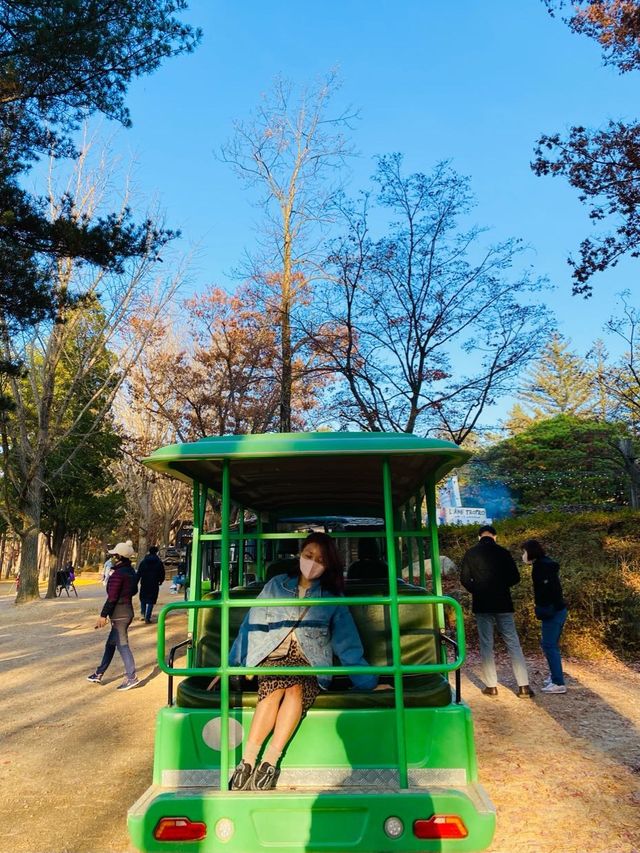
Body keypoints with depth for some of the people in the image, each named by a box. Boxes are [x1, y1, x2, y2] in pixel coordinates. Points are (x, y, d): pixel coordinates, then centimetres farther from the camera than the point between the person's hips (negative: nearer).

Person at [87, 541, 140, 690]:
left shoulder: (118, 574, -19)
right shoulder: (130, 572, 8)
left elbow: (112, 597, -21)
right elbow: (134, 590, 19)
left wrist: (103, 615, -16)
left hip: (119, 614, -9)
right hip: (127, 611, 9)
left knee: (122, 645, -3)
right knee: (110, 644, 18)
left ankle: (131, 677, 1)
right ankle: (99, 674, 29)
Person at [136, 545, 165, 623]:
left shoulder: (143, 562, -1)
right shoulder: (159, 562, -3)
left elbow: (138, 573, -2)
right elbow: (162, 574, 1)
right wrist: (160, 581, 19)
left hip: (144, 584, 1)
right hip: (154, 585, -1)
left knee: (143, 599, 20)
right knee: (151, 601, 3)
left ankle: (142, 614, 12)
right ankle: (147, 618, -2)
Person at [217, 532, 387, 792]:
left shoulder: (332, 597, 10)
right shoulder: (276, 585, 10)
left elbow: (347, 643, 11)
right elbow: (251, 625, 10)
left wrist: (368, 682, 6)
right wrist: (231, 666, 5)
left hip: (310, 664, 0)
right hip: (273, 658, 0)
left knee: (295, 689, -32)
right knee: (275, 689, -32)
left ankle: (269, 762, -32)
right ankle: (247, 760, -31)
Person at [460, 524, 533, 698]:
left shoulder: (471, 553, -2)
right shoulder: (503, 552, -1)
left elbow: (464, 579, -5)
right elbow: (515, 578, 0)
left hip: (482, 606, 0)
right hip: (503, 604, 1)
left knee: (486, 645, 7)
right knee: (513, 644, 6)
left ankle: (491, 686, 9)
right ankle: (524, 686, 4)